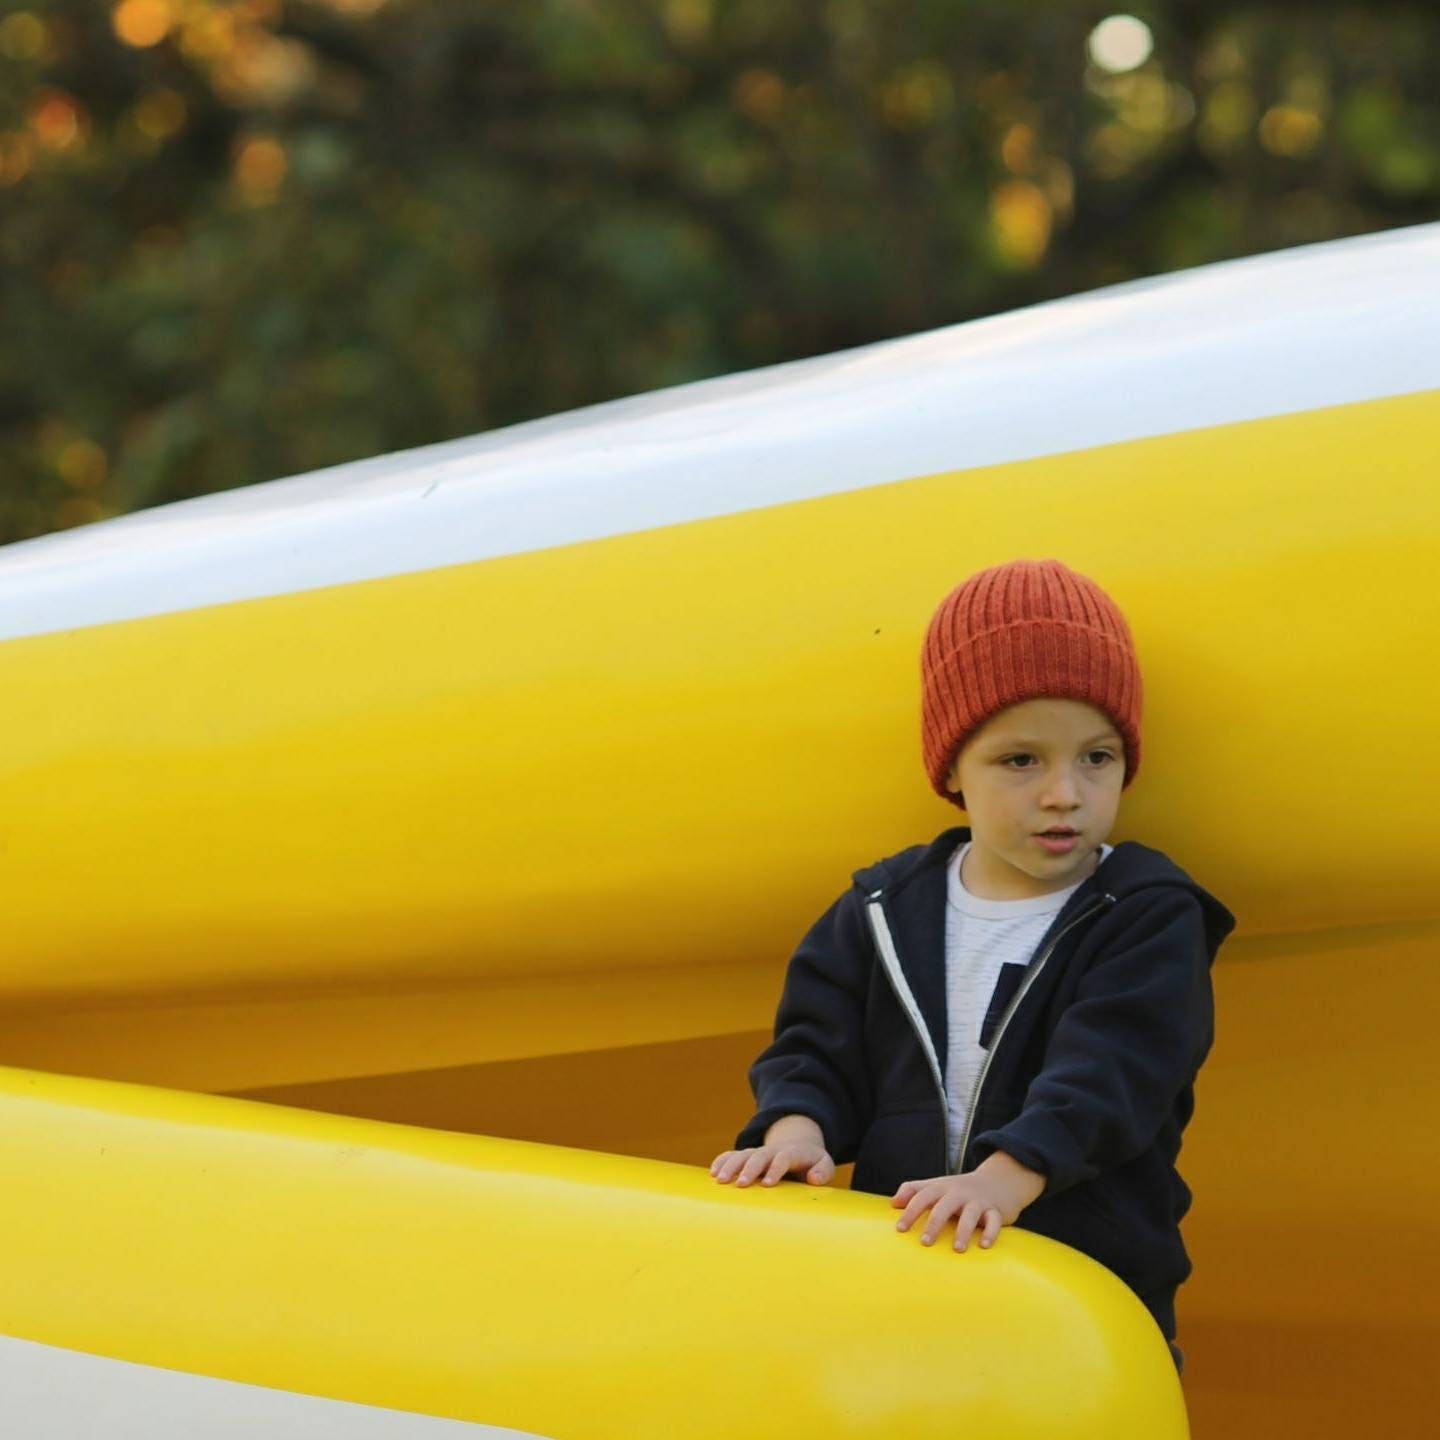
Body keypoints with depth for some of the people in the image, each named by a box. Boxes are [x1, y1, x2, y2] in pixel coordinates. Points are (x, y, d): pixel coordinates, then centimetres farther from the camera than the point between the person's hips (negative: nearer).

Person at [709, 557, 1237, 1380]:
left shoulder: (1151, 917, -4)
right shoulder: (885, 911, 8)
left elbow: (1110, 1072, -16)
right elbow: (818, 1045, 9)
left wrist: (1008, 1177, -31)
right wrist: (796, 1129, -14)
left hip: (1091, 1285, -3)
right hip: (899, 1266, 3)